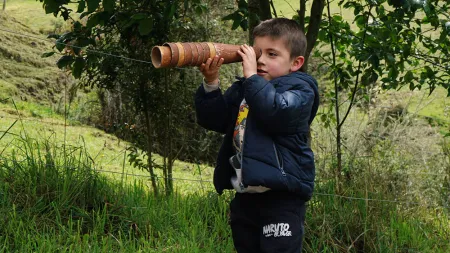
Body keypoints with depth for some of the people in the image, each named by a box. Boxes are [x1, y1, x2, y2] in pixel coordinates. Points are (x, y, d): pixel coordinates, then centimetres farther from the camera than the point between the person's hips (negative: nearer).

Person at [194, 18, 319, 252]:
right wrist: (211, 83, -8)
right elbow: (213, 120, 7)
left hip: (281, 198, -7)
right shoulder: (242, 88, 15)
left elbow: (276, 113, -26)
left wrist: (251, 75, -20)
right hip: (244, 197, 7)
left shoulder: (300, 88, -6)